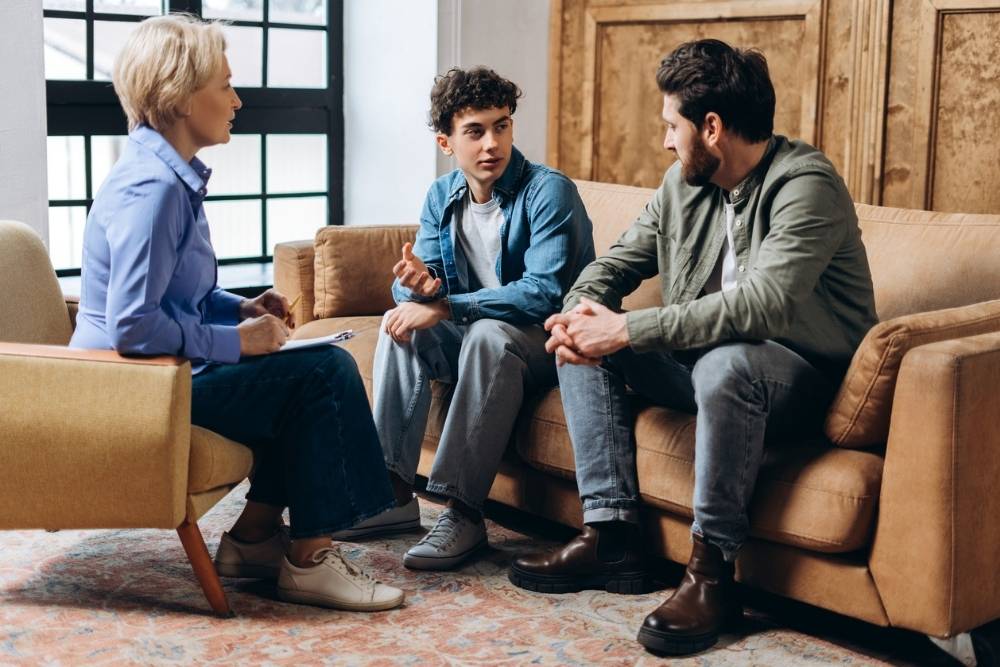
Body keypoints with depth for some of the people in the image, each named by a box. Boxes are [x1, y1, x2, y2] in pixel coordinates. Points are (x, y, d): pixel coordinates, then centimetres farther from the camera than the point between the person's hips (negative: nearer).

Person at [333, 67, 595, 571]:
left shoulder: (548, 191, -18)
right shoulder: (442, 197, 3)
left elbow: (543, 292, -28)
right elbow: (410, 285, 1)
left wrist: (443, 307, -31)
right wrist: (418, 284, -26)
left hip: (549, 342, -6)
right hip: (472, 339, 6)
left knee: (489, 332, -36)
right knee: (401, 322, -17)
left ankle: (464, 513, -33)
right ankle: (393, 493, -17)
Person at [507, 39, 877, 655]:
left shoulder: (805, 185, -21)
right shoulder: (684, 183, 5)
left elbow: (759, 305, -34)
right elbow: (619, 261, 11)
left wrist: (626, 329, -33)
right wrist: (581, 310, -14)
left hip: (805, 373, -8)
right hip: (699, 360, 8)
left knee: (724, 363, -40)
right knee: (584, 346, -5)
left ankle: (713, 569, -25)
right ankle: (612, 536, -10)